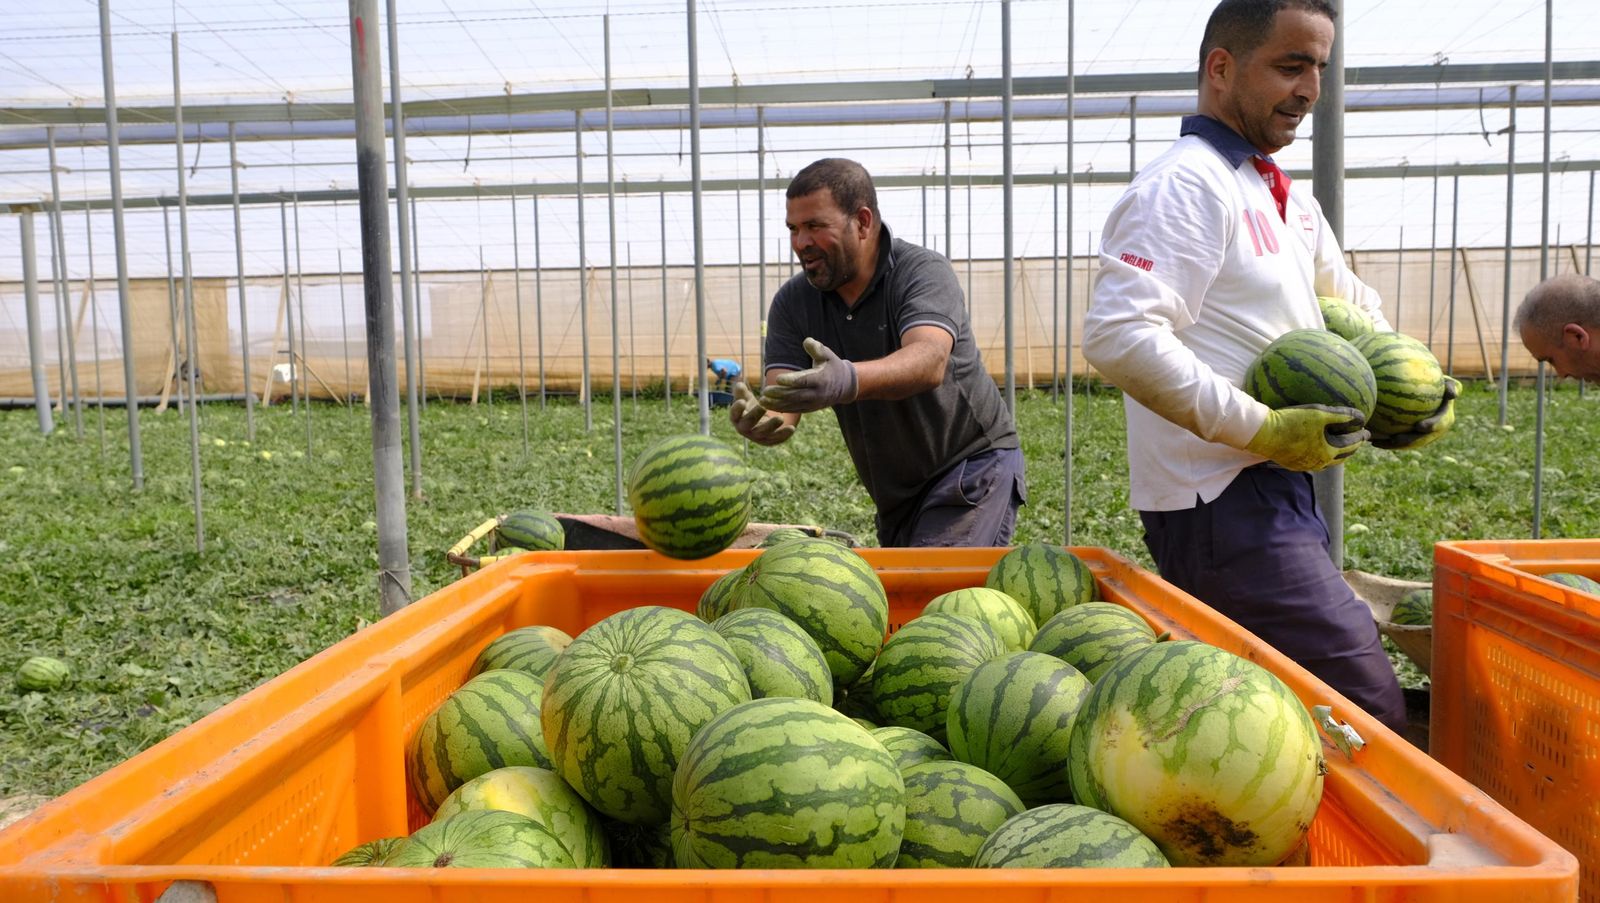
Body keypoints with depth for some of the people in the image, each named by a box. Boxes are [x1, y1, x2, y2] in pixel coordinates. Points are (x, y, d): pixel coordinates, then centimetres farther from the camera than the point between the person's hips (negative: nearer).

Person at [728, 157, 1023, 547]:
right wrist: (760, 420, -41)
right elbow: (779, 396, -16)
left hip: (974, 461, -6)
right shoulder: (792, 302, -4)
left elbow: (930, 360, -39)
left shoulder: (924, 272, -19)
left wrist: (849, 380, -59)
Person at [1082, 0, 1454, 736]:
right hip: (1218, 502, -10)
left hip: (1273, 491, 10)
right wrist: (1261, 428, -23)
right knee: (1368, 712, -11)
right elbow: (1118, 337, -27)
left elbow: (1357, 311, 30)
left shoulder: (1289, 200, 18)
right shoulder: (1186, 184, -13)